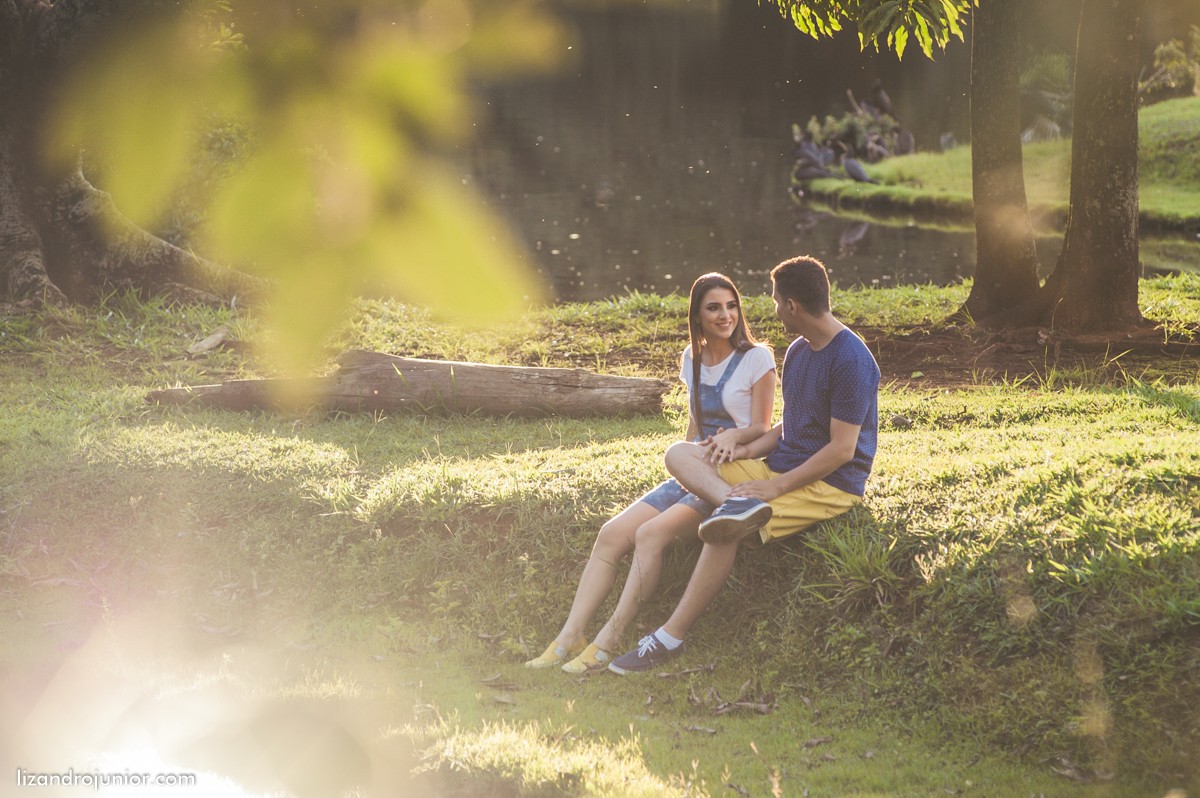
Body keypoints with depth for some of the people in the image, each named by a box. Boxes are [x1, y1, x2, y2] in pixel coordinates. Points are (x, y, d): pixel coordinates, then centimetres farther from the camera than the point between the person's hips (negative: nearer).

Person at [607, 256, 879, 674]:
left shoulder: (851, 361, -17)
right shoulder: (798, 351, 13)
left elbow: (842, 449, -20)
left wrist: (777, 486, -20)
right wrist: (753, 449, 0)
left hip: (831, 484, -9)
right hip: (783, 466, 10)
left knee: (726, 531, -29)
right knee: (680, 454, -4)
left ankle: (669, 638, -23)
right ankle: (739, 504, -34)